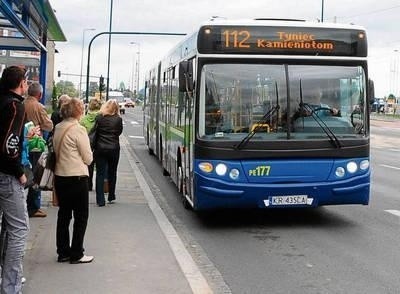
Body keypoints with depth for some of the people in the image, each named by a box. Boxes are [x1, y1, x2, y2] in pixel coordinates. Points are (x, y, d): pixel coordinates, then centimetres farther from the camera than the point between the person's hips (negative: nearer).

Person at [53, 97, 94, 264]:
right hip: (77, 177, -7)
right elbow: (88, 158, -10)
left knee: (63, 214, 14)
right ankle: (76, 255, 7)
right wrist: (85, 158, 10)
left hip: (59, 177, 7)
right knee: (81, 216, 4)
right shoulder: (78, 130, -14)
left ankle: (63, 252, 20)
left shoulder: (58, 128, 6)